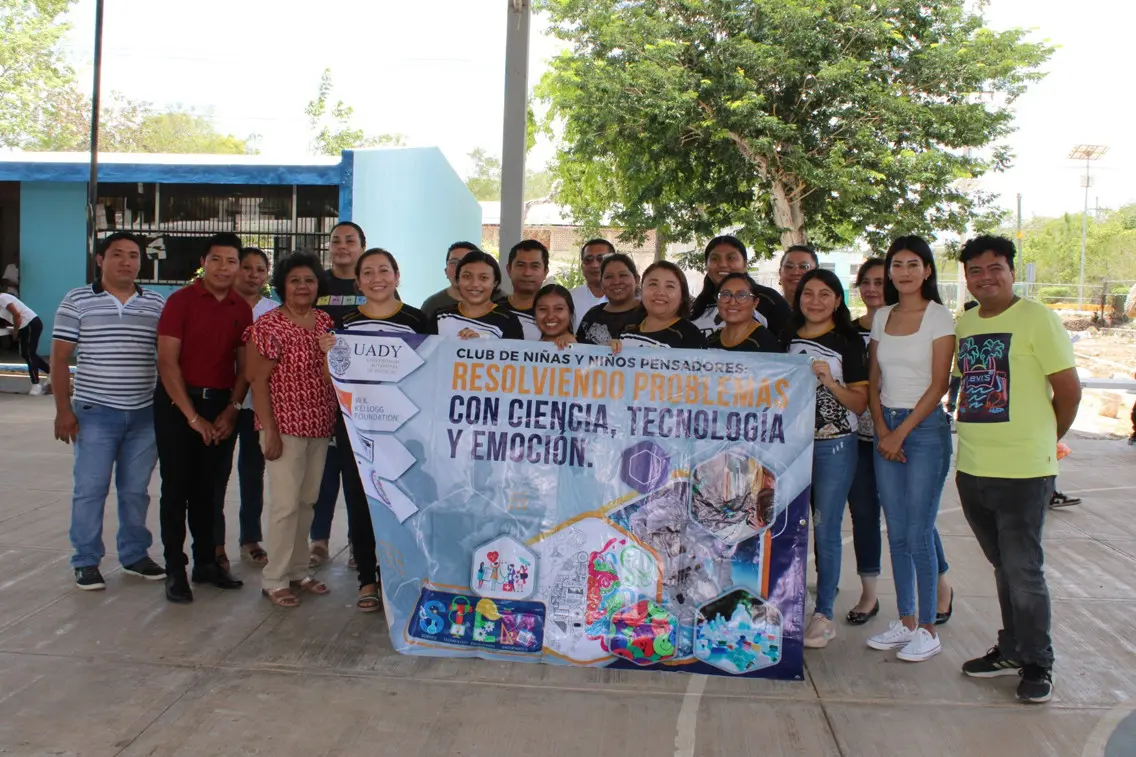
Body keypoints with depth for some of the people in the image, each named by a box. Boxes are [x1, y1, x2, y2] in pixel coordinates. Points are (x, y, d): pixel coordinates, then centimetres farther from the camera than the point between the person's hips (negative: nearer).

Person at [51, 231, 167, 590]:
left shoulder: (156, 304, 6)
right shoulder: (77, 300, -1)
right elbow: (59, 359, -2)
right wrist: (63, 409, -7)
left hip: (145, 414, 2)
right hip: (94, 413, -2)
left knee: (135, 490, 11)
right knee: (90, 489, 2)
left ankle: (135, 554, 24)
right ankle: (86, 562, 14)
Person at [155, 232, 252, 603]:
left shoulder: (242, 308, 6)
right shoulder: (180, 301, -6)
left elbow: (244, 365, 9)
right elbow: (167, 361, -11)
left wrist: (232, 409, -4)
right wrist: (193, 417, -14)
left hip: (221, 406, 4)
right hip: (178, 402, -4)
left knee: (208, 486, 10)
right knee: (176, 486, 0)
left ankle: (206, 561, 19)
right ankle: (174, 569, 7)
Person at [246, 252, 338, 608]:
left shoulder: (326, 322, 9)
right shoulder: (269, 325, -9)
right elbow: (258, 381, -11)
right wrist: (270, 430, -14)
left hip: (320, 426, 6)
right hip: (285, 425, -6)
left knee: (307, 501, 13)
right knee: (285, 503, -3)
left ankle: (298, 570, 26)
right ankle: (274, 579, 10)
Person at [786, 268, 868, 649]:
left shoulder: (848, 343, -1)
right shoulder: (787, 340, 10)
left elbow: (860, 403, -4)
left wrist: (830, 382, -18)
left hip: (833, 446, -3)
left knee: (826, 530, 1)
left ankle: (823, 614, 12)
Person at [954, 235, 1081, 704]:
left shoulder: (1036, 319, -8)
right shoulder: (963, 325, 11)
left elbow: (1069, 388, -5)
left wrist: (1046, 439, 5)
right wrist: (977, 431, 11)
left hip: (1022, 471, -6)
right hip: (971, 468, 6)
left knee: (1023, 571, 1)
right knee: (1003, 568, 17)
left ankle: (1037, 664, 17)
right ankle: (1012, 650, 30)